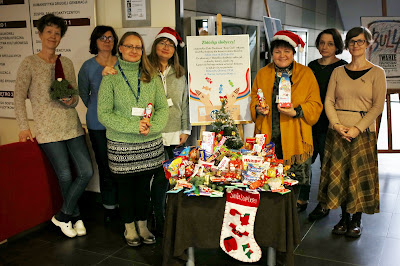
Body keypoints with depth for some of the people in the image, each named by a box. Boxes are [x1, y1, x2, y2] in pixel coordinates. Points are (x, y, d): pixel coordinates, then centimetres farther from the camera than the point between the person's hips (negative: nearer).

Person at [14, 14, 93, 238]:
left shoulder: (66, 63, 11)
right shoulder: (29, 63, -1)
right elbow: (19, 96, 0)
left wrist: (71, 100, -10)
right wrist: (24, 127, -5)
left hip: (72, 126, 4)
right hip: (48, 129, -4)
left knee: (87, 171, -2)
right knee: (65, 175, -3)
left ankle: (63, 216, 15)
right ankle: (75, 216, 21)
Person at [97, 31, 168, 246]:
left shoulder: (151, 76, 4)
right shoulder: (110, 77, -4)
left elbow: (163, 108, 5)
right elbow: (104, 114, -8)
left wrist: (152, 127, -14)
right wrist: (133, 127, -17)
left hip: (150, 143, 2)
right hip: (121, 145, -2)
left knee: (144, 184, 13)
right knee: (125, 185, 11)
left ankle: (142, 225, 31)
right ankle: (129, 227, 30)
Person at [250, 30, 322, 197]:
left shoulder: (306, 74, 8)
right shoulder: (262, 74, 15)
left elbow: (315, 105, 4)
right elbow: (253, 99, 19)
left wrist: (296, 112, -14)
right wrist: (258, 109, -4)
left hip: (295, 139, -1)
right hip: (268, 138, 2)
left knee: (298, 183, -1)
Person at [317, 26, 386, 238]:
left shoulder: (376, 73, 1)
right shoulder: (338, 71, 10)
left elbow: (378, 106, -4)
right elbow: (329, 101, 5)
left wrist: (357, 128, -15)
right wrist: (337, 125, -10)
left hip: (363, 131, -2)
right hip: (337, 131, 3)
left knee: (359, 175, 1)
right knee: (338, 174, 4)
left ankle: (357, 220, 17)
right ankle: (344, 217, 20)